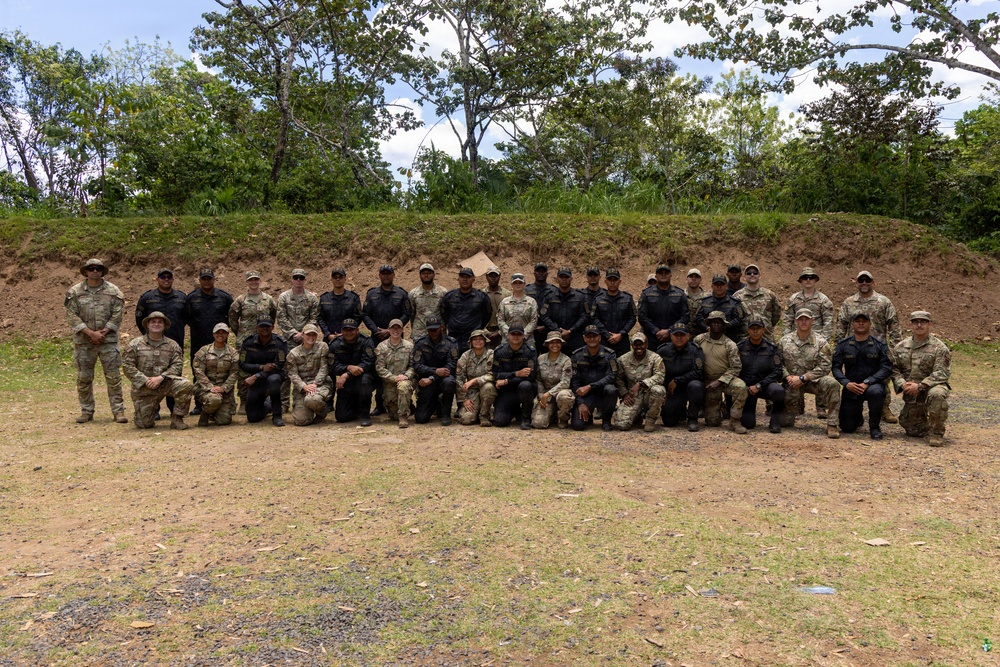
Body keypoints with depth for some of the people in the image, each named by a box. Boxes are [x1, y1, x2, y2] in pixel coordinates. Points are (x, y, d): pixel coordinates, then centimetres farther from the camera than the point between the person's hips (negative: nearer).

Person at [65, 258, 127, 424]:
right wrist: (90, 333, -12)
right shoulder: (75, 292, 3)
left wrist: (103, 332, -11)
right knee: (84, 378, 7)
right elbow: (72, 315, -3)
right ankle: (86, 411, 18)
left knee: (113, 376, -2)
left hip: (108, 340, -1)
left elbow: (117, 314, -1)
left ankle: (118, 410, 4)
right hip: (83, 341, 1)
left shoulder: (113, 291, 3)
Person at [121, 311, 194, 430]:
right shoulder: (135, 344, 3)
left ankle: (177, 418, -13)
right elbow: (127, 366, -3)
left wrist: (160, 377, -17)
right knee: (144, 424, -5)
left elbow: (177, 365, -2)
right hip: (143, 388, -1)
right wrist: (145, 380, -14)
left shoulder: (172, 345, 7)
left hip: (165, 383, 1)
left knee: (186, 385, -30)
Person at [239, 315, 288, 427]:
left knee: (273, 379, -41)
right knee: (252, 417, -1)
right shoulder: (248, 343, -6)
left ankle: (277, 415, -22)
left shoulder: (280, 343, -13)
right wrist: (262, 367, -23)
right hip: (255, 381, 3)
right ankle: (267, 404, 35)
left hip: (274, 375, -2)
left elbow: (278, 366, -17)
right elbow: (243, 365, -6)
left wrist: (256, 376, -25)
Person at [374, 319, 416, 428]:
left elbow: (413, 365, 3)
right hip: (388, 381, 1)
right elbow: (379, 368, -4)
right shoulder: (381, 347, 1)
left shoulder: (409, 346, 4)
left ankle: (403, 416, -22)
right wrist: (394, 378, -15)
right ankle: (395, 414, 39)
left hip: (405, 379, -1)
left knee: (403, 386, -39)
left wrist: (406, 375, -16)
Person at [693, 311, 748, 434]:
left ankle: (734, 421, -20)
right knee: (712, 421, -1)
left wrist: (719, 381, -19)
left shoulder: (730, 345, -8)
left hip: (726, 378, -1)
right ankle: (719, 408, 37)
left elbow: (736, 368, -10)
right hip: (708, 381, 1)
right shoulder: (699, 339, -2)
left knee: (740, 387, -37)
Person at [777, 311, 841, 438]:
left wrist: (802, 378, -19)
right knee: (785, 422, -2)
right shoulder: (785, 341, 1)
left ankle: (833, 425, -25)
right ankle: (796, 408, 37)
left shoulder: (821, 342, -6)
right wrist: (788, 377, -17)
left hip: (813, 380, -1)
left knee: (831, 383, -35)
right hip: (792, 384, 1)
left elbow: (824, 366, -13)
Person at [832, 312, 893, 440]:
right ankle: (858, 417, 36)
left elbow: (887, 368, -8)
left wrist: (867, 383, -20)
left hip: (872, 384, -1)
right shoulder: (843, 345, 4)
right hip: (851, 388, 1)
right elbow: (835, 367, -3)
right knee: (847, 427, -4)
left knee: (875, 391, -39)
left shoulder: (880, 345, 1)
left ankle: (875, 426, -12)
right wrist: (846, 383, -21)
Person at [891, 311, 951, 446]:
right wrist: (903, 384, -13)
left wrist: (920, 386, -22)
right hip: (910, 394, 4)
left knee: (937, 394, -40)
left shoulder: (939, 347, -5)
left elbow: (942, 373, -13)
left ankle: (936, 432, -21)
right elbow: (894, 369, 6)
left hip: (931, 387, -3)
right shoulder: (900, 347, 8)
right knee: (912, 430, 3)